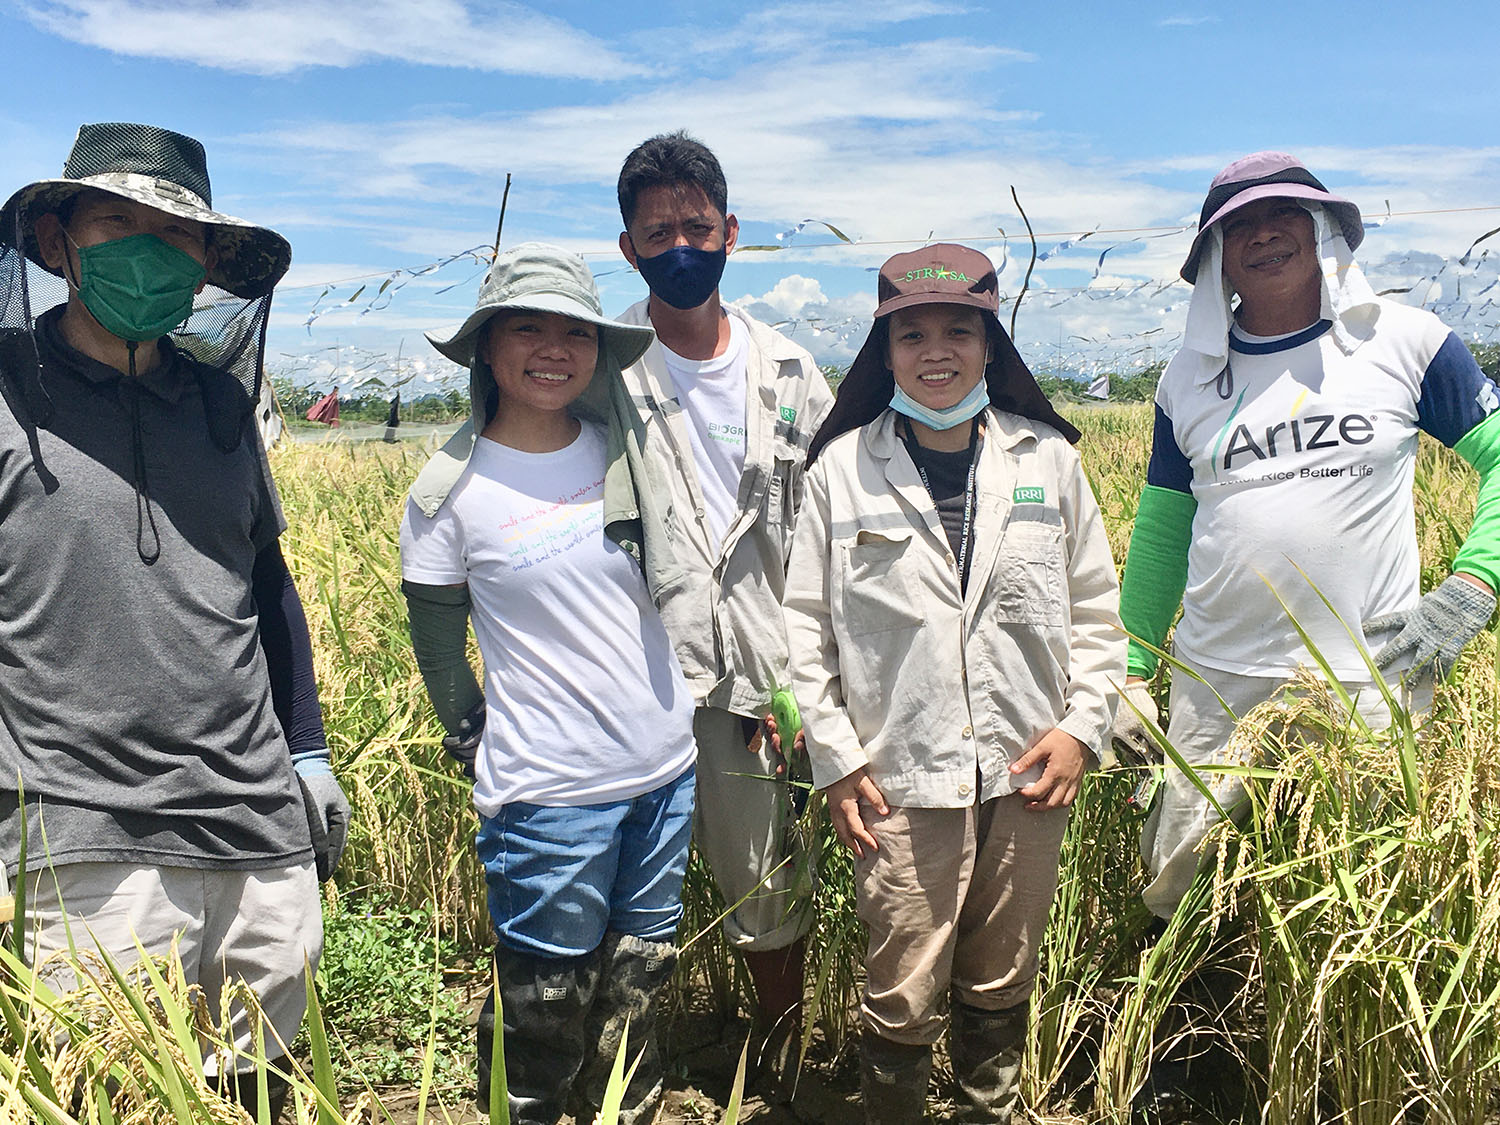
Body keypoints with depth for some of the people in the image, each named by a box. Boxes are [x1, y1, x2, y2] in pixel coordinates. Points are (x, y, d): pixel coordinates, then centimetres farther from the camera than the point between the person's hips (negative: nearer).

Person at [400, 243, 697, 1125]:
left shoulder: (621, 450, 1)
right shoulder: (452, 488, -10)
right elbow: (438, 646, 1)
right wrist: (479, 747, 5)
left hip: (669, 769, 5)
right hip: (550, 794, -4)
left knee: (642, 975, 19)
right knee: (548, 992, 11)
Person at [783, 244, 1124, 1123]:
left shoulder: (1047, 458, 3)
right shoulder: (843, 467, -2)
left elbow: (1097, 611, 8)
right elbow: (807, 626, 0)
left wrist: (1082, 726, -2)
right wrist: (835, 759, -3)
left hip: (1026, 775, 2)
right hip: (900, 784, -2)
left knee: (1003, 986, 19)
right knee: (903, 1000, 6)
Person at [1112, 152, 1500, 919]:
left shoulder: (1404, 341, 2)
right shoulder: (1189, 376, 9)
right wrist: (1131, 673, 11)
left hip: (1371, 683, -2)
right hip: (1217, 684, 2)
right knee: (1179, 897, 7)